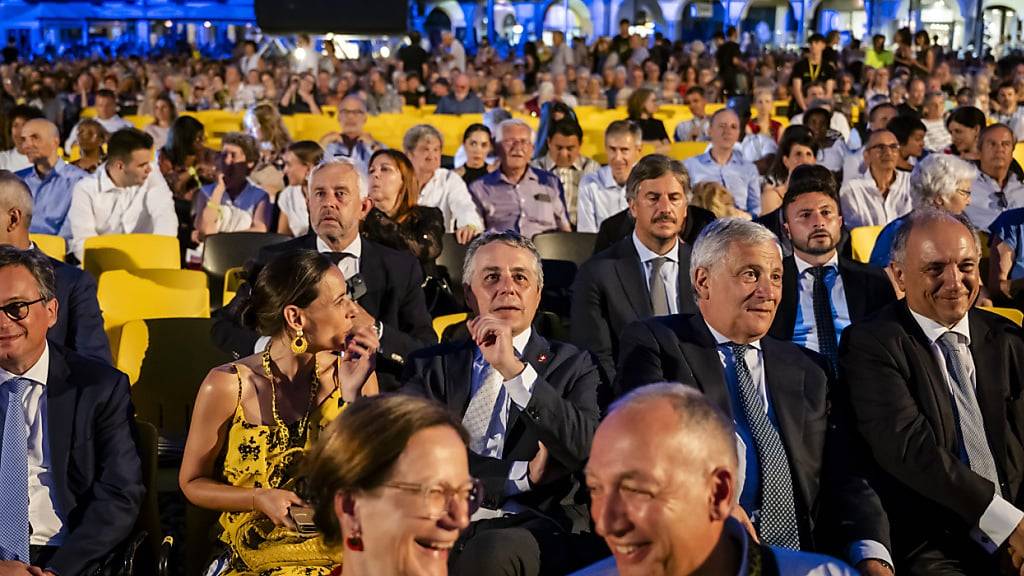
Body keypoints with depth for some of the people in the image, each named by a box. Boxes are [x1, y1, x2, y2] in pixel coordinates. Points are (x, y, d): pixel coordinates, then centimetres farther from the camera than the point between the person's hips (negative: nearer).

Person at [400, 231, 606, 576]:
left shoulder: (571, 366, 15)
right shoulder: (433, 366, 18)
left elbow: (587, 448, -3)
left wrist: (514, 370, -10)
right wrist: (523, 473, -4)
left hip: (528, 524, 0)